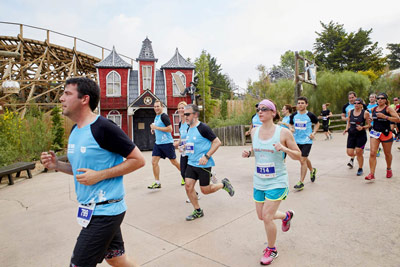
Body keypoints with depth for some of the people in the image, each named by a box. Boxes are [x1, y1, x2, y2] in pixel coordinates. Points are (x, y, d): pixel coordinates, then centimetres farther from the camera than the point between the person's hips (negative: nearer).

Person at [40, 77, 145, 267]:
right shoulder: (75, 131, 9)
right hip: (91, 209, 9)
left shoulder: (103, 128, -18)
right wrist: (57, 165, 3)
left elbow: (138, 160, -16)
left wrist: (99, 175, -21)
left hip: (104, 210, -8)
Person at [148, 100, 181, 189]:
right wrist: (153, 130, 7)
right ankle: (157, 182, 7)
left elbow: (170, 129, -21)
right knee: (154, 162, -1)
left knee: (174, 162, 5)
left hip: (167, 143, -8)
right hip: (158, 143, 8)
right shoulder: (156, 117, 14)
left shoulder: (164, 116, -13)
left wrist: (156, 127, -19)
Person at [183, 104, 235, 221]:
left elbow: (217, 142, -15)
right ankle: (198, 211, 19)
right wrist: (185, 146, 7)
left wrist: (206, 156, -20)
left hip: (203, 165, -7)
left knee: (205, 190, 2)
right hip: (191, 163, 7)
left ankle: (224, 184, 29)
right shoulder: (189, 129, 9)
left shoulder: (203, 128, -16)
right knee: (188, 186, 1)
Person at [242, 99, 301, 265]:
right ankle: (286, 216, 46)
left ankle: (272, 250, 22)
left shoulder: (283, 132, -11)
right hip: (259, 181, 6)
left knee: (267, 217, -7)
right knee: (261, 216, 14)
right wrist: (249, 153, -3)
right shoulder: (254, 131, 2)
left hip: (277, 182, -5)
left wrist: (284, 148, -23)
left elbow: (298, 156, -4)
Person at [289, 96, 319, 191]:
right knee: (304, 159, 20)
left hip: (307, 141, -4)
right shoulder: (294, 115, 0)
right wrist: (291, 128, -7)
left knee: (302, 161, -10)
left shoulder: (310, 115, -8)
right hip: (296, 140, 4)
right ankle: (312, 170, 50)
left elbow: (317, 123, 9)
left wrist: (314, 133, -4)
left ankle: (301, 182, -1)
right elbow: (291, 124, 16)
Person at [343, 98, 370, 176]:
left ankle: (360, 169, 20)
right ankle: (361, 151, 36)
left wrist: (362, 127, -20)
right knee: (350, 153, -1)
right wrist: (346, 129, 1)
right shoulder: (350, 112, 5)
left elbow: (369, 125, -2)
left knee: (359, 153, -2)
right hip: (351, 135, 4)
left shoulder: (365, 113, -7)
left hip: (361, 135, -4)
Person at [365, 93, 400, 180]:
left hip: (386, 134, -3)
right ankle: (371, 174, -12)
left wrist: (385, 117, -24)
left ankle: (389, 169, 40)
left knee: (387, 153, 14)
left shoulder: (388, 109, -7)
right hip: (375, 133, 3)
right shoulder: (373, 109, 7)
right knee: (372, 153, -11)